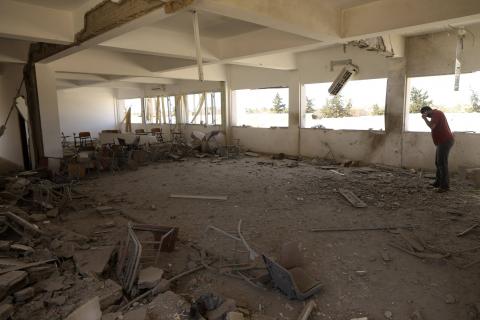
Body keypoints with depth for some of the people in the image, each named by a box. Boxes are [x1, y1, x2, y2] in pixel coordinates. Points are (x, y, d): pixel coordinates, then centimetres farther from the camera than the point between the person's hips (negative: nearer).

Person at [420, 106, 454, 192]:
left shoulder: (436, 113, -8)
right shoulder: (436, 115, 22)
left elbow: (431, 126, -20)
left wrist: (425, 118, -9)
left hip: (445, 141, -11)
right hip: (443, 142, 11)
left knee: (442, 163, -12)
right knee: (438, 162, 14)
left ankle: (445, 185, -11)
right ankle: (438, 182, 20)